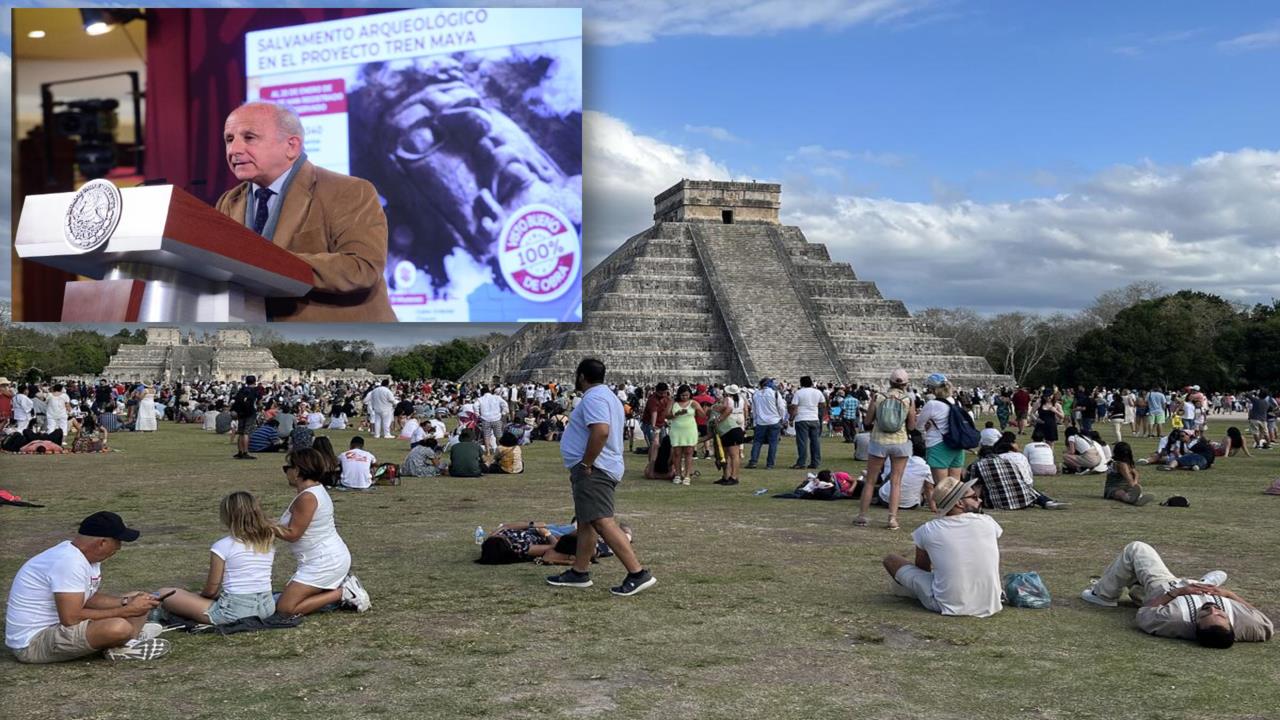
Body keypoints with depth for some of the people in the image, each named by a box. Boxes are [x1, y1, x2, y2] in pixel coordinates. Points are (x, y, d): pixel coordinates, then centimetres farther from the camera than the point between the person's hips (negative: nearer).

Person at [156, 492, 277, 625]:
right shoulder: (269, 542, 6)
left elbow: (211, 590, -5)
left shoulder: (222, 546, -9)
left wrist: (202, 593, 19)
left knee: (165, 594, 5)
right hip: (266, 607, 5)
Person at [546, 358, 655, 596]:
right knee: (586, 522, 17)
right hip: (594, 471, 12)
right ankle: (579, 572, 26)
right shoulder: (606, 395, 21)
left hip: (593, 470, -12)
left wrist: (586, 464, -22)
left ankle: (638, 574, -21)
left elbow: (600, 431, -30)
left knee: (603, 522, -17)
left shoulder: (593, 398, -15)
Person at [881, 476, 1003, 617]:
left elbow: (922, 567, 12)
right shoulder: (987, 523, -4)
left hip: (947, 606, -2)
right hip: (989, 607, 2)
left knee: (890, 559, 10)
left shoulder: (928, 530, -6)